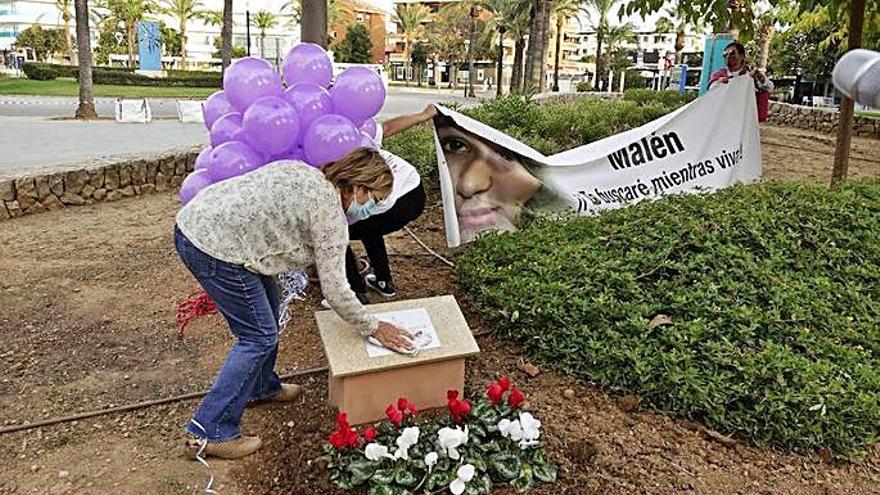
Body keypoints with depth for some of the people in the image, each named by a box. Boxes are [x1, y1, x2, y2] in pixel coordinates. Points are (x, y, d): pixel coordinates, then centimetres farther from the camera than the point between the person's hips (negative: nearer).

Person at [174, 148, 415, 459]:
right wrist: (373, 328, 2)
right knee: (259, 337, 0)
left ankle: (260, 387, 41)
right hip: (213, 247, -10)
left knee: (267, 308, 22)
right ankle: (210, 432, 5)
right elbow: (335, 290, -10)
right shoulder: (329, 209, -11)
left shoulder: (305, 174, 13)